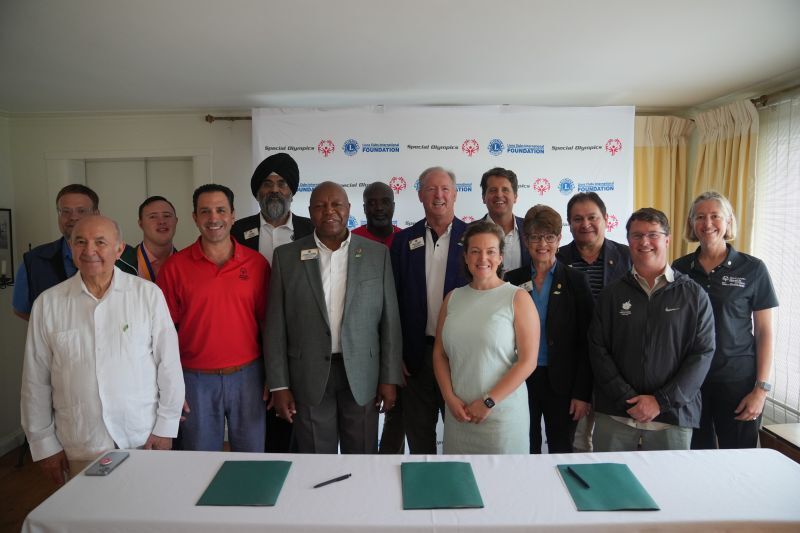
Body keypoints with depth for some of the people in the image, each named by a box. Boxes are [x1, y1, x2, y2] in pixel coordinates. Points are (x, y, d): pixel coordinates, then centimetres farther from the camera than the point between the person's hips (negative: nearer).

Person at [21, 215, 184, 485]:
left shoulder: (148, 294, -5)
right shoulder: (48, 303, 0)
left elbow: (169, 364, -3)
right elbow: (36, 382, 5)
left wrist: (165, 426, -2)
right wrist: (44, 443, 6)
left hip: (144, 440, -1)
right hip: (80, 449, 1)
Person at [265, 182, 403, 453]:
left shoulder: (377, 253, 1)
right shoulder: (286, 256, 1)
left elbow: (389, 320, 2)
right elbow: (275, 326, 1)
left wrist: (390, 378, 0)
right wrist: (279, 385, -2)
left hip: (362, 375, 0)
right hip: (309, 377, 0)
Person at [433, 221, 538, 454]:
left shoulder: (518, 299, -6)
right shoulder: (452, 298, 7)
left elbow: (528, 361, -10)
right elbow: (439, 353, 8)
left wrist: (489, 402, -11)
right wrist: (450, 398, -3)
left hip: (502, 414, -3)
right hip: (458, 413, 4)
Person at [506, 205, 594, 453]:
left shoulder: (575, 280, -2)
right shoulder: (513, 280, 3)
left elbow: (586, 341, -4)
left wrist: (583, 393, -8)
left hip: (562, 383, -1)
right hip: (522, 379, 2)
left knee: (561, 450, 9)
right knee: (526, 451, 11)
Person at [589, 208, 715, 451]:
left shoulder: (693, 294, 3)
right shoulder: (612, 294, 5)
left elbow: (703, 353, -2)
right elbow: (598, 349, 0)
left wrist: (661, 401, -10)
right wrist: (628, 398, -10)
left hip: (673, 416, 0)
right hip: (615, 415, 1)